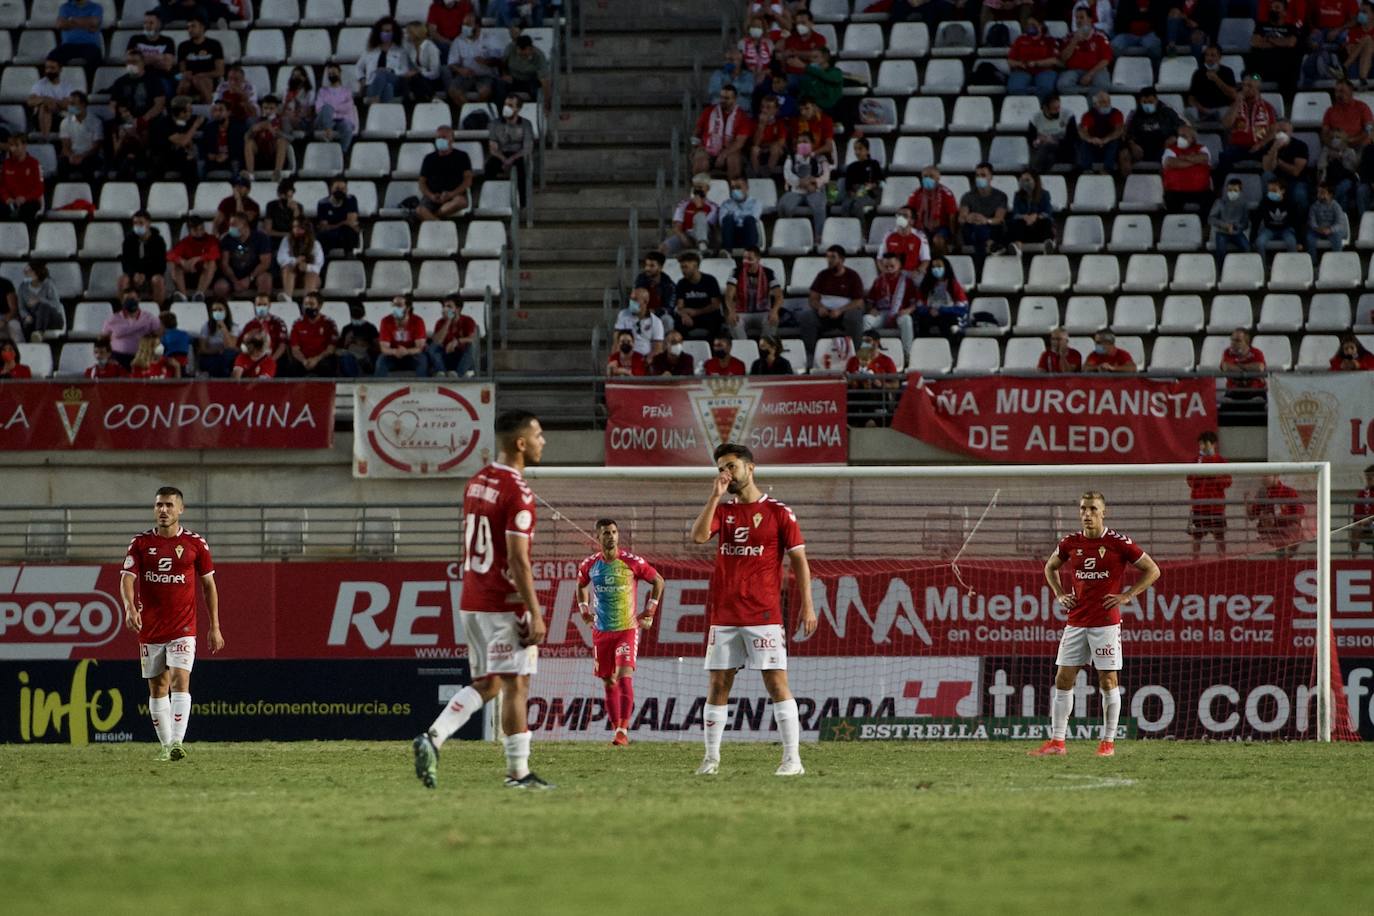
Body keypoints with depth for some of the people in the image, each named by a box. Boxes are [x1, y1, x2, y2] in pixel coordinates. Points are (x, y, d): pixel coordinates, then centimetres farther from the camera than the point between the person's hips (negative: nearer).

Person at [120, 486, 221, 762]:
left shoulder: (195, 543, 2)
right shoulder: (140, 543, 3)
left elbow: (209, 585, 8)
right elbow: (127, 577, -7)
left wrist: (215, 627, 6)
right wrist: (130, 607, -28)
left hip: (183, 628, -2)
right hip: (150, 629, 2)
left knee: (180, 680, -17)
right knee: (157, 688, 7)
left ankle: (177, 742, -25)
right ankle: (165, 746, 16)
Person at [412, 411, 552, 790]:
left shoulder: (475, 484, 11)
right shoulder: (517, 492, -16)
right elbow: (518, 559, -19)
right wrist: (535, 614, -17)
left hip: (471, 602, 8)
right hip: (505, 604, -8)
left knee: (485, 684, 13)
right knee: (515, 685, -1)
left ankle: (432, 737, -4)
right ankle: (518, 772, 2)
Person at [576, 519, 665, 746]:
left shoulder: (632, 563, -7)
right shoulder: (589, 565, 2)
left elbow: (658, 581, 5)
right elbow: (581, 586, 24)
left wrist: (649, 612, 3)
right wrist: (585, 611, 14)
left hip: (628, 628, -4)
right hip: (601, 631, 4)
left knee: (625, 676, -17)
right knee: (609, 682, 6)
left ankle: (623, 730, -19)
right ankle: (616, 729, 14)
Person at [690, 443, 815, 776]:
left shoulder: (777, 512, 0)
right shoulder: (721, 510, 12)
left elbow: (799, 560, 0)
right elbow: (698, 535, -7)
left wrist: (807, 606, -7)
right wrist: (715, 496, -11)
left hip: (764, 616, -4)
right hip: (723, 616, 4)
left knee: (776, 683, -7)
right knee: (717, 684, 4)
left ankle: (792, 758, -6)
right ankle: (711, 758, 9)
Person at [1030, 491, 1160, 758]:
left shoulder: (1118, 543, -6)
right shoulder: (1070, 542, 6)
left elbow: (1152, 570, 1)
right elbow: (1050, 567, 25)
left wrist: (1127, 596, -5)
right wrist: (1060, 594, 11)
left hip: (1106, 623, -4)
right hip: (1076, 623, 4)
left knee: (1108, 681, -1)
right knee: (1063, 679, 1)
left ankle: (1108, 742, 7)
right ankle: (1056, 742, 4)